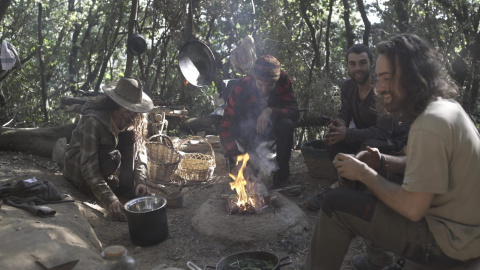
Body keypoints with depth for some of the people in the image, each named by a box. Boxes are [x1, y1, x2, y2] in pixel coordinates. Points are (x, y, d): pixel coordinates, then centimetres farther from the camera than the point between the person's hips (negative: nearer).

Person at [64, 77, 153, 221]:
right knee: (112, 158, -36)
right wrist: (110, 200, -44)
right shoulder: (92, 121, -33)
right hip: (79, 169, -6)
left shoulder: (131, 119, -14)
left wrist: (140, 181, -30)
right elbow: (88, 166, -36)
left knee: (130, 136, -19)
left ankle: (126, 187, -15)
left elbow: (139, 150, -14)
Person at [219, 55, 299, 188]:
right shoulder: (242, 87, -28)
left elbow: (294, 112, -25)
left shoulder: (283, 80, -22)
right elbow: (225, 127, -32)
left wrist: (270, 111, -44)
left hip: (273, 125, 0)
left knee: (286, 125, -31)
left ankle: (281, 174, -15)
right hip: (250, 130, 0)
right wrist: (238, 157, -47)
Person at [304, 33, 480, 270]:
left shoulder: (429, 125, -26)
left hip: (447, 240, -9)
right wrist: (383, 160, 3)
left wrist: (364, 173, -15)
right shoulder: (446, 106, 5)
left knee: (336, 204, -10)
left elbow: (412, 209, -26)